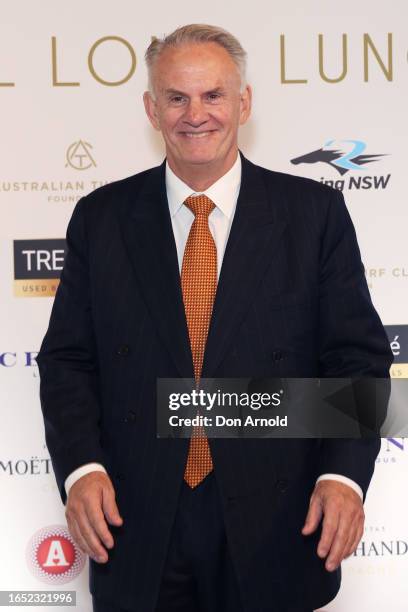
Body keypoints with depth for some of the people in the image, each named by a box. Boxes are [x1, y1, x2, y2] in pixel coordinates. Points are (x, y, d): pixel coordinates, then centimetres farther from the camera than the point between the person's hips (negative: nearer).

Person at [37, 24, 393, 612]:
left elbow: (358, 355, -2)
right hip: (137, 527, 1)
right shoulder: (102, 217, 3)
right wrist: (80, 468, -11)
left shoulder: (315, 212, -1)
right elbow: (68, 358, 4)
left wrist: (344, 475, -15)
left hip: (274, 524, 0)